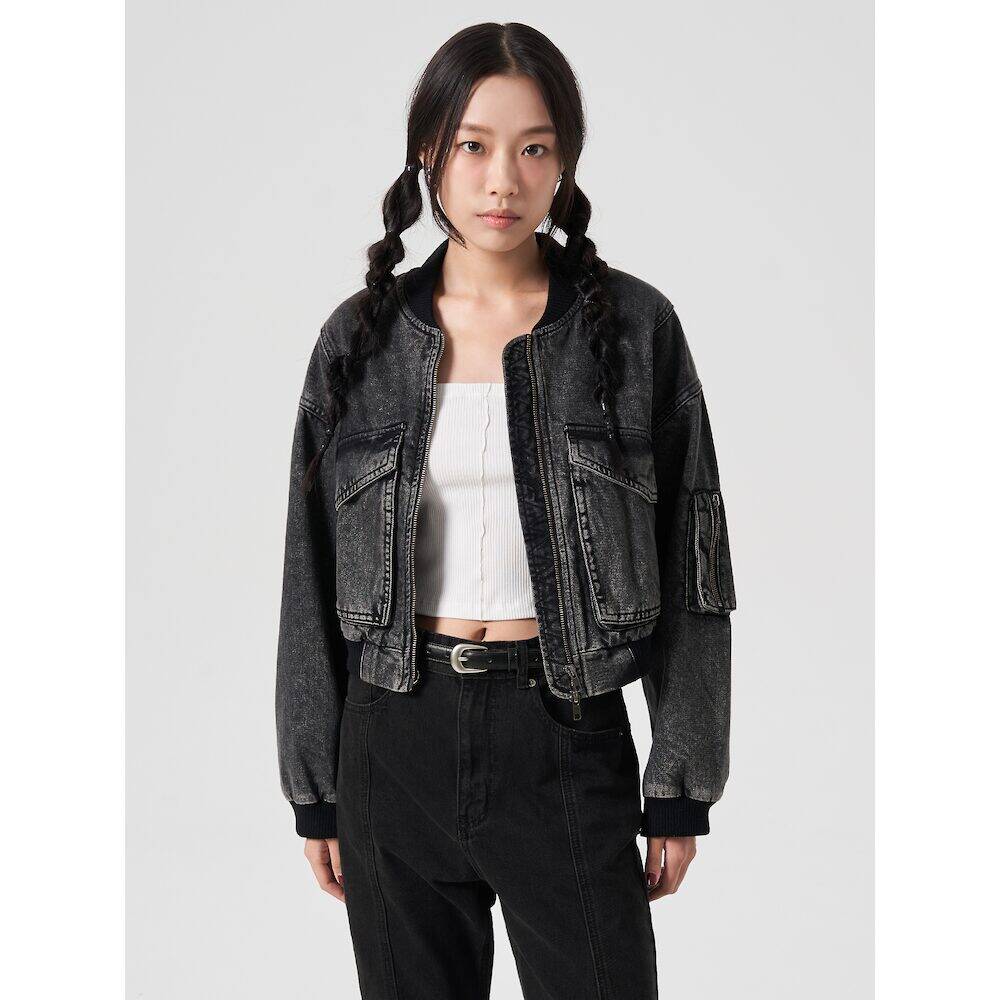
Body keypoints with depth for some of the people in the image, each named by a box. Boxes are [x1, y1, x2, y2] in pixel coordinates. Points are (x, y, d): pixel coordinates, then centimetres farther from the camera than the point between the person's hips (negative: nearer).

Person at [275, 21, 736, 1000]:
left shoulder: (633, 325, -2)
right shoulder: (362, 338, 2)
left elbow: (688, 564, 0)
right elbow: (314, 577, 6)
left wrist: (680, 790, -2)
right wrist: (315, 790, 6)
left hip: (566, 733, -1)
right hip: (398, 734, 2)